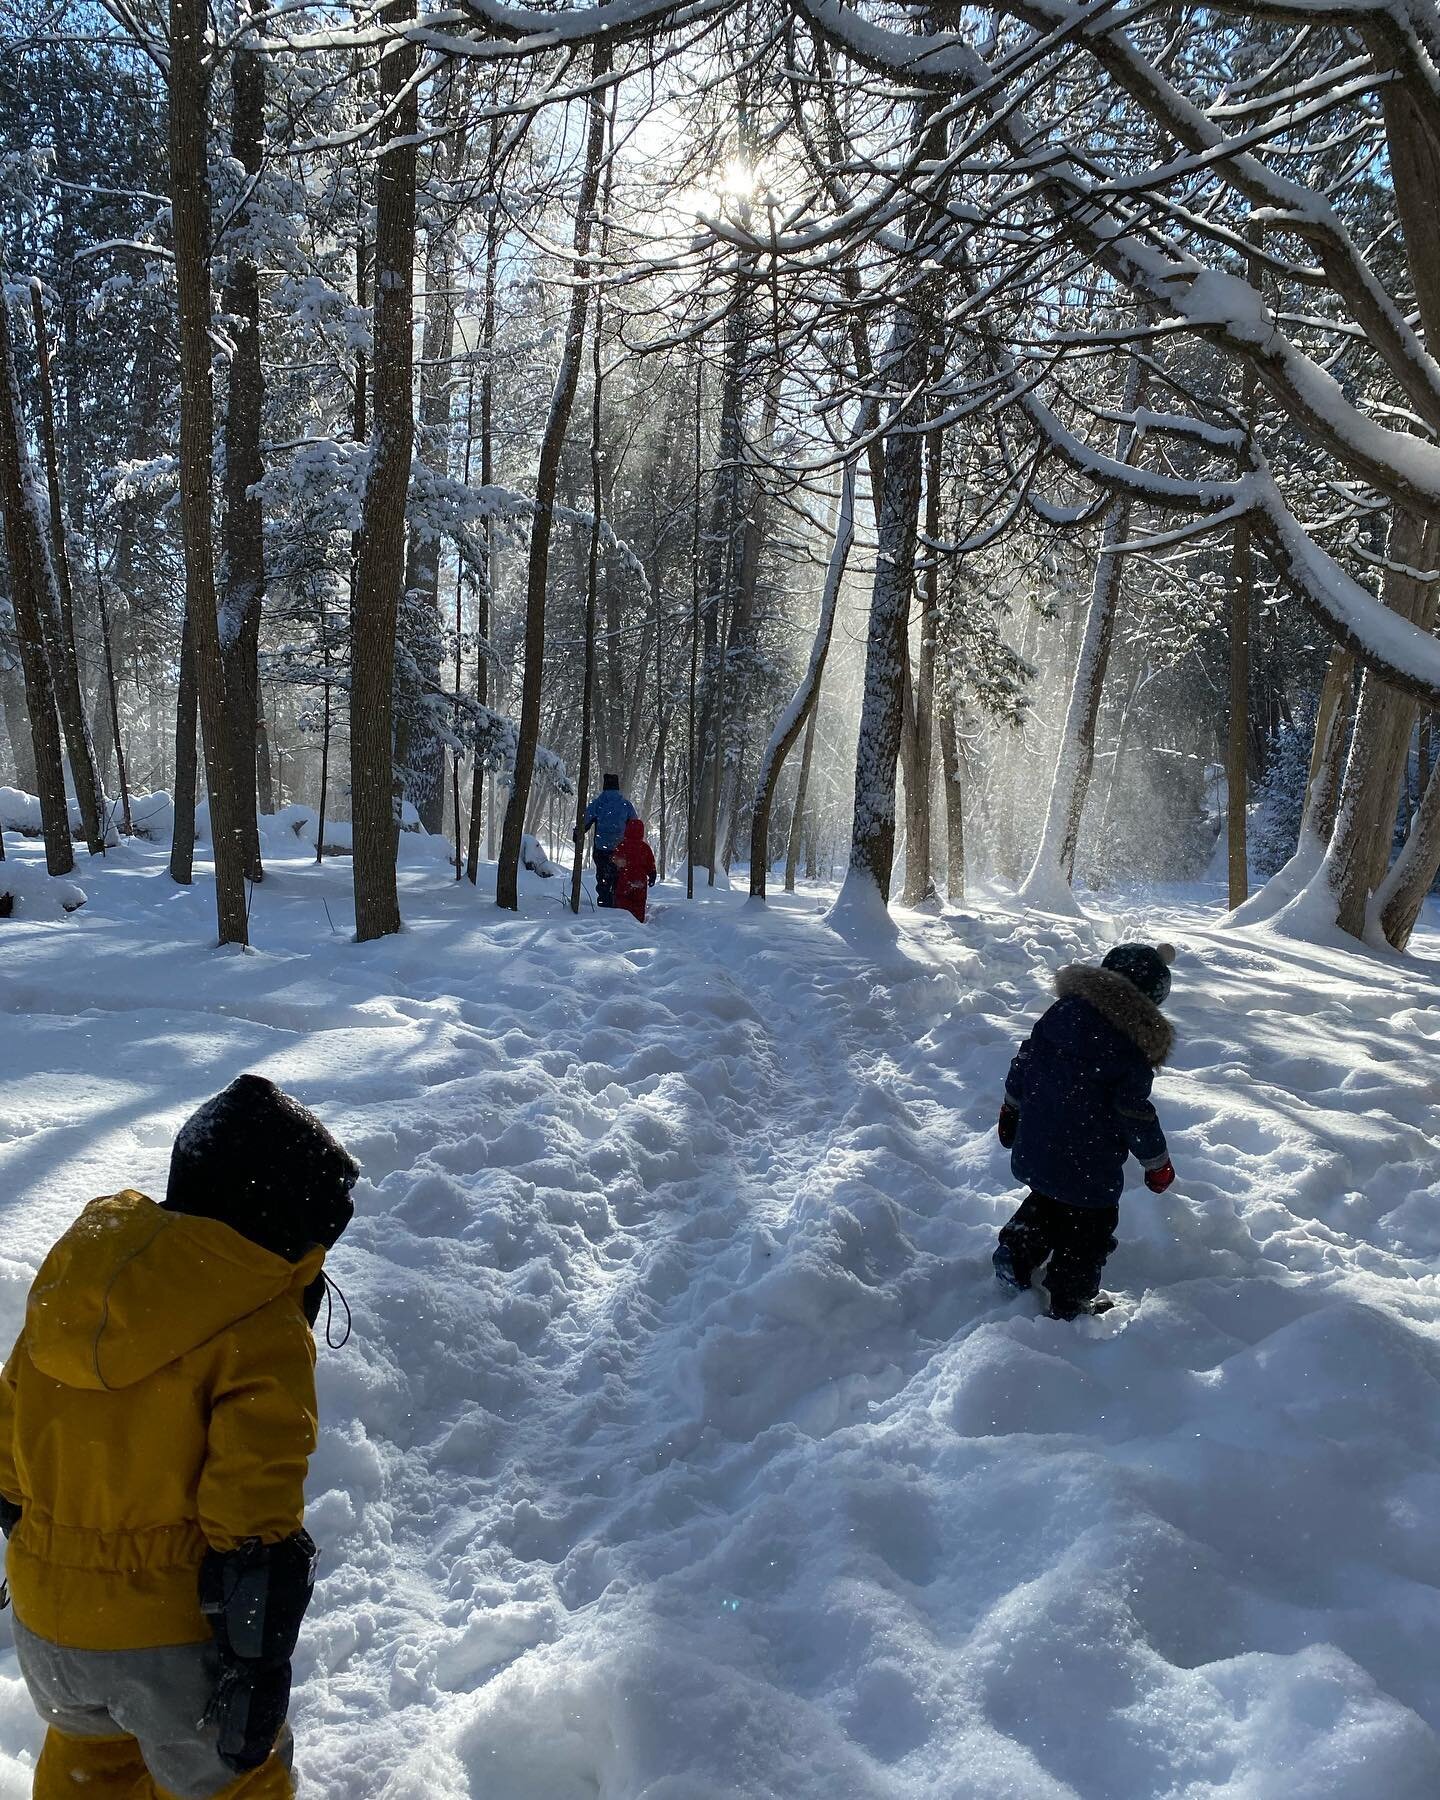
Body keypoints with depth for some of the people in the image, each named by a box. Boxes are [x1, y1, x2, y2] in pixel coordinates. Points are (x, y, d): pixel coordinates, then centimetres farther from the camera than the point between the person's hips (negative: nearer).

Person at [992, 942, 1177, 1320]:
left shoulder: (1060, 1013, -4)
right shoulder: (1132, 1048, -20)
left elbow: (1022, 1064, 5)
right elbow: (1135, 1116, -15)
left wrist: (1011, 1112, 21)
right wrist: (1158, 1163, 1)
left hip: (1035, 1146, 6)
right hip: (1089, 1165, -6)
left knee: (1047, 1203, 31)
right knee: (1089, 1227, 14)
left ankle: (1015, 1255, 31)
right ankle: (1070, 1302, 24)